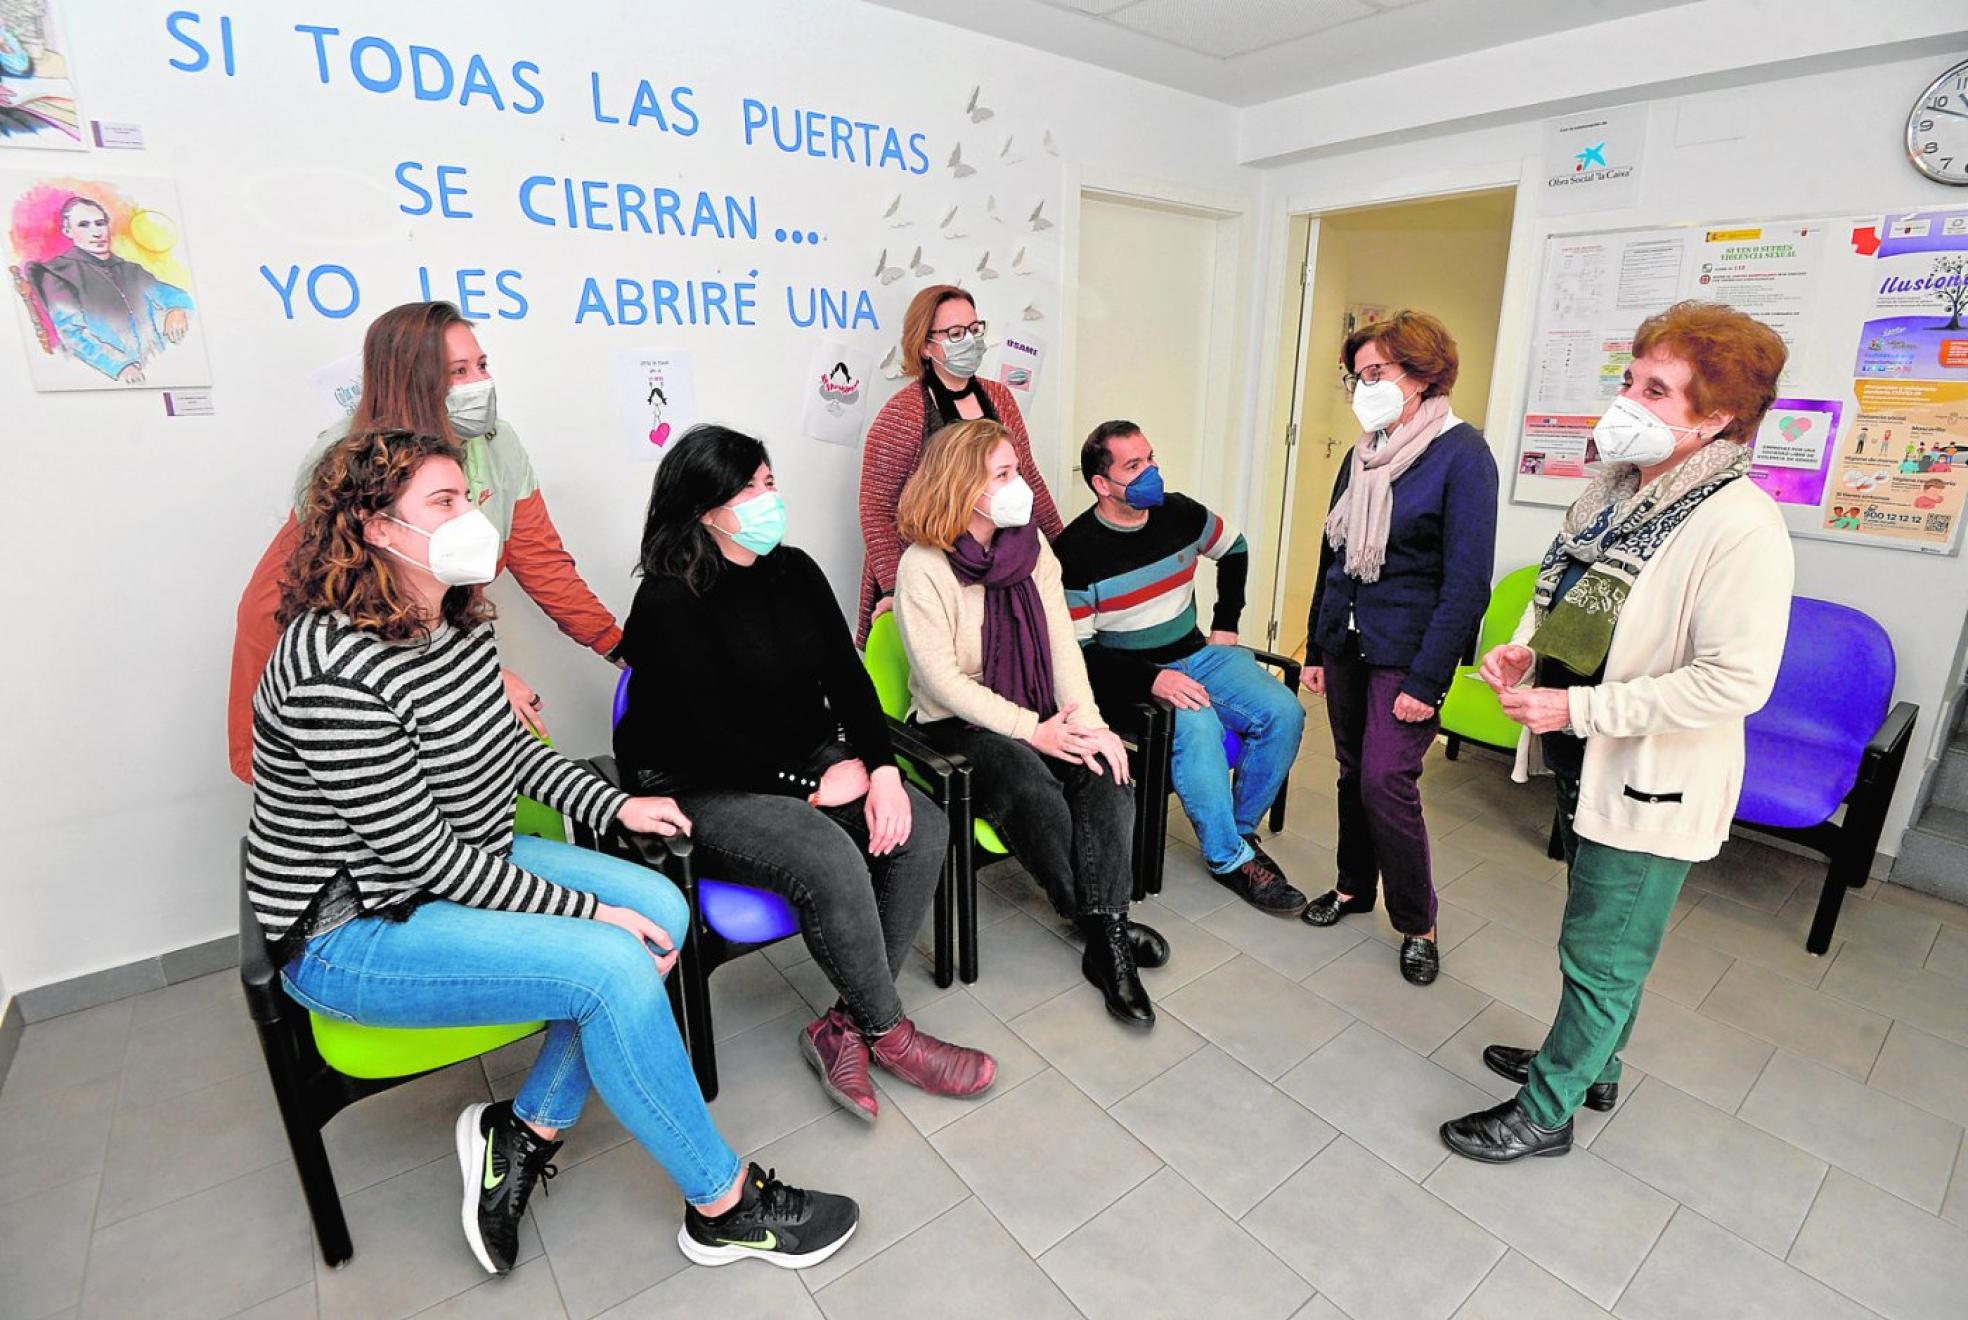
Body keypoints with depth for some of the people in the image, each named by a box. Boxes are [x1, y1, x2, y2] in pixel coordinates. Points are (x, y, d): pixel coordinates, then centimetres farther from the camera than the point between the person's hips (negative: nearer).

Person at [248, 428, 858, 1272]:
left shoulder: (458, 623, 1)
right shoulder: (334, 670, -26)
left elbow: (509, 749, 13)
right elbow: (423, 855, -25)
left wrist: (615, 808, 1)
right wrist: (587, 910, -22)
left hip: (468, 867, 9)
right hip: (352, 931, -9)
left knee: (661, 907, -6)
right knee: (612, 965, -25)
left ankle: (521, 1135, 7)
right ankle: (723, 1208, -5)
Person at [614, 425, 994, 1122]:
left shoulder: (794, 572, 5)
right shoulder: (668, 602, -14)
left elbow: (847, 677, 2)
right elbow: (703, 739, -19)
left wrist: (883, 769, -13)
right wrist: (814, 783, -17)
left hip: (808, 761, 7)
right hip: (703, 790, -7)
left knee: (923, 829, -15)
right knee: (829, 859, -32)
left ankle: (845, 1025, -6)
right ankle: (889, 1036, -6)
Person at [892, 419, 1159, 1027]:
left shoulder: (1031, 545, 5)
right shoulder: (923, 566, -13)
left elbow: (1062, 641, 2)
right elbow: (941, 679, -17)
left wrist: (1087, 720, -14)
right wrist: (1032, 730, -21)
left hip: (1039, 712, 6)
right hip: (959, 725, -5)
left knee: (1106, 773, -22)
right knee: (1034, 794, -30)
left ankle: (1105, 937, -19)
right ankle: (1103, 925, -6)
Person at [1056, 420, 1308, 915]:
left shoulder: (1179, 513, 0)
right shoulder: (1075, 550, -14)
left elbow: (1235, 549, 21)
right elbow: (1077, 649, -15)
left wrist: (1225, 625, 14)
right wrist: (1152, 679, -26)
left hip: (1198, 653, 6)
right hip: (1133, 674, -5)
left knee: (1283, 712, -14)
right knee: (1196, 724, -33)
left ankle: (1240, 830, 6)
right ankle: (1229, 857, -14)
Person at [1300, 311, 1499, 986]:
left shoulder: (1462, 455, -10)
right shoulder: (1364, 452, 10)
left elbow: (1467, 582, -15)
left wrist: (1426, 679, -18)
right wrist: (1316, 647, 12)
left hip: (1406, 652, -6)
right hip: (1347, 644, 6)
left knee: (1386, 783, -7)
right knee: (1353, 772, 14)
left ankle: (1417, 923, 14)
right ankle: (1354, 886, 33)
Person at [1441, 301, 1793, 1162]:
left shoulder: (1741, 526, -22)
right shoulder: (1612, 488, 3)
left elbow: (1735, 681, -26)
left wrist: (1578, 707, -25)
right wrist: (1523, 646, -2)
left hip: (1649, 780, -8)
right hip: (1583, 761, 8)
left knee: (1600, 954, 9)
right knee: (1606, 937, 25)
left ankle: (1544, 1112, 27)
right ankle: (1591, 1064, 47)